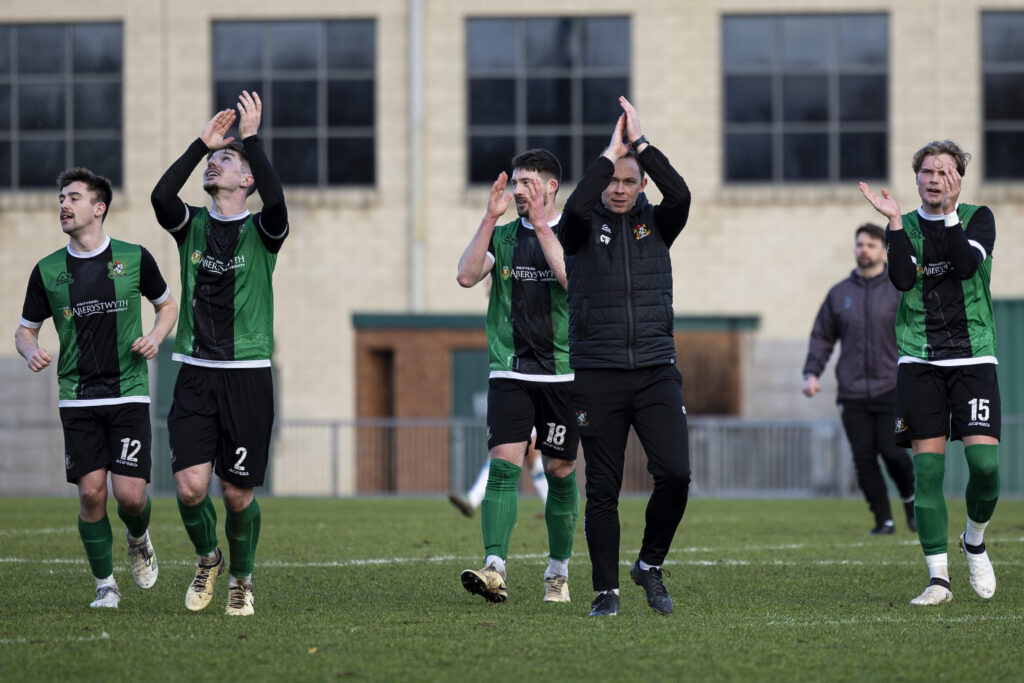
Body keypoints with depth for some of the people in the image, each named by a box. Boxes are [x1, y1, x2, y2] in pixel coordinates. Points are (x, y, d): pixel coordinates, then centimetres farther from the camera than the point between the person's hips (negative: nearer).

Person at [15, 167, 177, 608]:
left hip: (128, 394, -1)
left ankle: (138, 539, 27)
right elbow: (26, 329, 12)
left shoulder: (134, 258, 0)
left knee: (130, 495, -9)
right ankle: (105, 585, 10)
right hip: (78, 401, 1)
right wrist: (31, 351, -10)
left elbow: (168, 305, 14)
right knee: (91, 493, -7)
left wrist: (155, 336, -6)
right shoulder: (48, 271, 3)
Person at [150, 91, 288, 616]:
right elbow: (161, 196, -14)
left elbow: (276, 202, -23)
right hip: (195, 375, 2)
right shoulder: (191, 225, 7)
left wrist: (251, 137, -22)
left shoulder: (261, 231, 1)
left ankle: (241, 579, 25)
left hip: (248, 376, -2)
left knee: (238, 493, 0)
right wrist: (201, 142, -13)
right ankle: (207, 559, 20)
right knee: (191, 487, -10)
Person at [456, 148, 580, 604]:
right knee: (503, 463, -13)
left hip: (563, 373, -1)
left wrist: (541, 226, -19)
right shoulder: (502, 236, 9)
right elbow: (467, 275, -7)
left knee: (560, 472, 6)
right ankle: (495, 568, -21)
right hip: (509, 372, 1)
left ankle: (558, 571, 20)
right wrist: (490, 218, -13)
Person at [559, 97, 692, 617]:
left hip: (656, 373, 1)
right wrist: (610, 154, -16)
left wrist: (641, 144, -13)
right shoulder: (584, 227, 3)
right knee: (602, 490, 1)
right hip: (597, 375, -1)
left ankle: (651, 565, 10)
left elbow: (680, 195, -12)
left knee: (675, 474, -12)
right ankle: (606, 590, 11)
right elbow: (575, 207, -20)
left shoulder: (655, 223, 8)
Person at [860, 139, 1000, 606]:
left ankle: (974, 542, 17)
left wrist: (948, 213, -18)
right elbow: (902, 279, -8)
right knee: (927, 466, -6)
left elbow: (967, 265, -13)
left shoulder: (978, 218, 6)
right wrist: (894, 221, -12)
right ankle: (938, 579, -2)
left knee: (984, 461, -13)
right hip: (919, 361, 1)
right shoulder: (906, 227, 10)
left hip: (973, 357, -1)